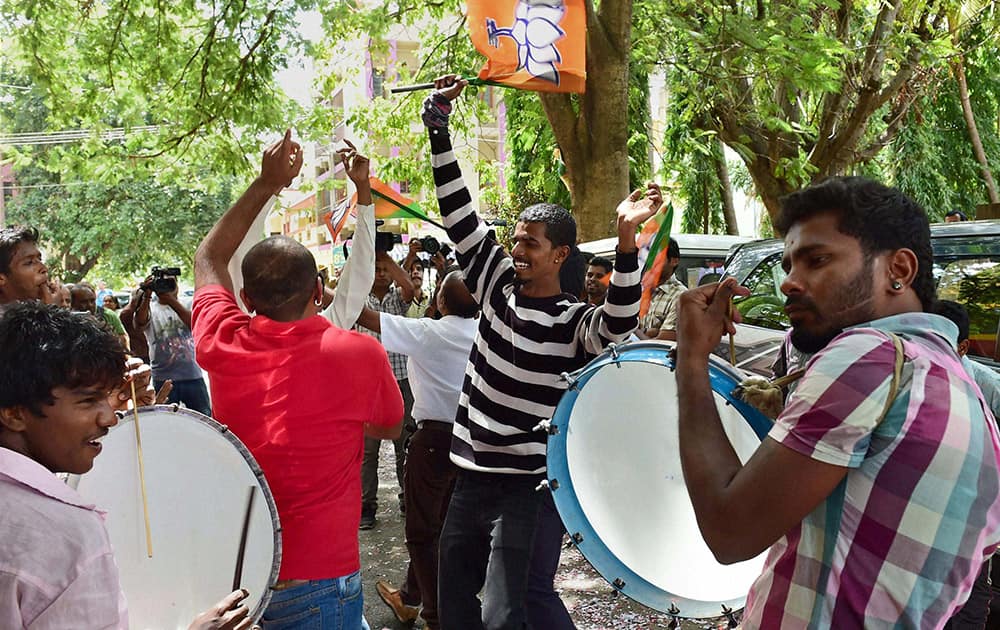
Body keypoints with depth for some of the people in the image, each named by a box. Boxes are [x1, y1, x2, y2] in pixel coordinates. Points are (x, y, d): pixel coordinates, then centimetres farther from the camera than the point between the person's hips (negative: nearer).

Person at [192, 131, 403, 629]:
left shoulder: (221, 344, -8)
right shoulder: (360, 353, -17)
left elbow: (208, 259, 13)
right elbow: (390, 426, 5)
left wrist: (266, 184, 13)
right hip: (318, 584, -4)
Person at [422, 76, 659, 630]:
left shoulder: (573, 321, -11)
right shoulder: (497, 282, 3)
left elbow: (619, 323, -32)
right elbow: (458, 214, 1)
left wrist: (626, 237, -44)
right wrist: (438, 123, -5)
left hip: (532, 486, -6)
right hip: (472, 476, 6)